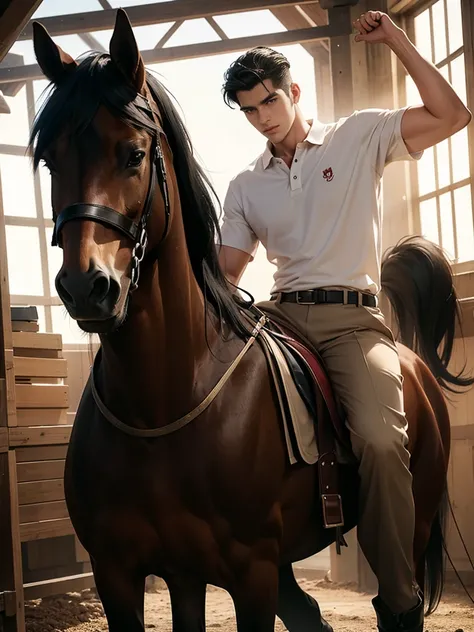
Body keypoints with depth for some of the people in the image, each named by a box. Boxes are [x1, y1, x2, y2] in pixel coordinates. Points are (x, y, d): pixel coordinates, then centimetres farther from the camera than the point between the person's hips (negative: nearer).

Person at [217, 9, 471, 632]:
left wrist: (394, 39, -3)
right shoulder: (246, 187, 18)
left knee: (380, 439, -30)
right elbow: (226, 271, 16)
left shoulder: (359, 136, 9)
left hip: (350, 317, -4)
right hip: (281, 314, 4)